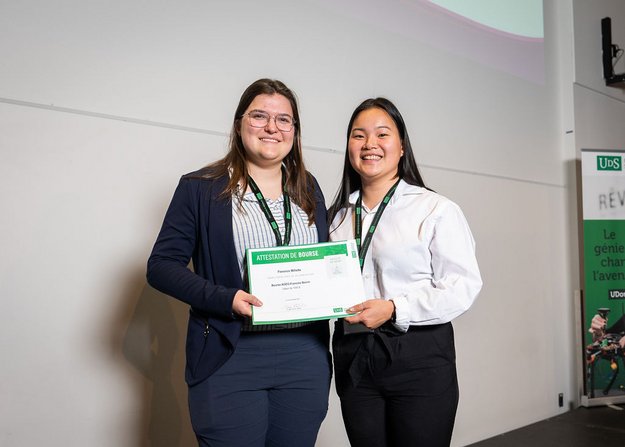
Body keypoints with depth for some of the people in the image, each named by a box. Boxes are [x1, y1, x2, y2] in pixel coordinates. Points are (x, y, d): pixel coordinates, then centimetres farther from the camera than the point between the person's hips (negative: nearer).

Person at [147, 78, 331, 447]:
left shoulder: (309, 189, 13)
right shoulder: (201, 188, -1)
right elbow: (162, 265, -4)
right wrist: (225, 299, -17)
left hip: (305, 357, 4)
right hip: (230, 359, -4)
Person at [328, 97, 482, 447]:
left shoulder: (436, 209, -5)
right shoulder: (338, 216, 11)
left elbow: (463, 286, -11)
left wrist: (394, 309, -21)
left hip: (418, 356, -4)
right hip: (354, 358, 4)